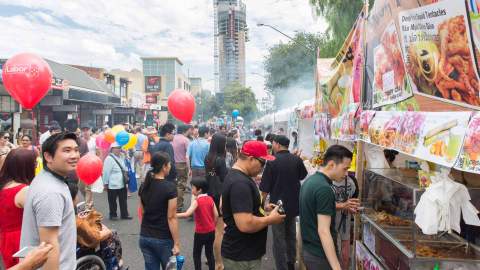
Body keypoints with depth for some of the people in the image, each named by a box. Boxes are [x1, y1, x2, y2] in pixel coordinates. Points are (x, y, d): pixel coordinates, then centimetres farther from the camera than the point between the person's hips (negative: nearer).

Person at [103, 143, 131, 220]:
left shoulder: (121, 157, 7)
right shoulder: (109, 158, -17)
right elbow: (106, 172, -14)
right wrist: (106, 183, -11)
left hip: (122, 183, 7)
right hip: (113, 184, -7)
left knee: (123, 200, 14)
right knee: (112, 201, 8)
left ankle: (124, 214, 23)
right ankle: (113, 215, 22)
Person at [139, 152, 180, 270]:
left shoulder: (144, 186, 2)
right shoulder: (170, 187, -16)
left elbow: (142, 213, 10)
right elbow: (171, 217, -17)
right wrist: (176, 243, -12)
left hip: (145, 237, 5)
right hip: (163, 239, -5)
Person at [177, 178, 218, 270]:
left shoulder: (196, 201, -16)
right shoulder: (210, 199, 0)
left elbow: (187, 214, -29)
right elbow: (216, 215, 2)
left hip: (200, 233, -5)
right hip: (211, 231, 5)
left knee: (196, 254, 10)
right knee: (210, 253, 16)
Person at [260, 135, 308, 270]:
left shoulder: (272, 161, -15)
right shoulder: (297, 160, -2)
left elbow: (265, 188, -14)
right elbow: (303, 176, 17)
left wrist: (262, 203, -3)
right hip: (294, 204, 5)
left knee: (279, 239, 4)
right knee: (291, 235, 21)